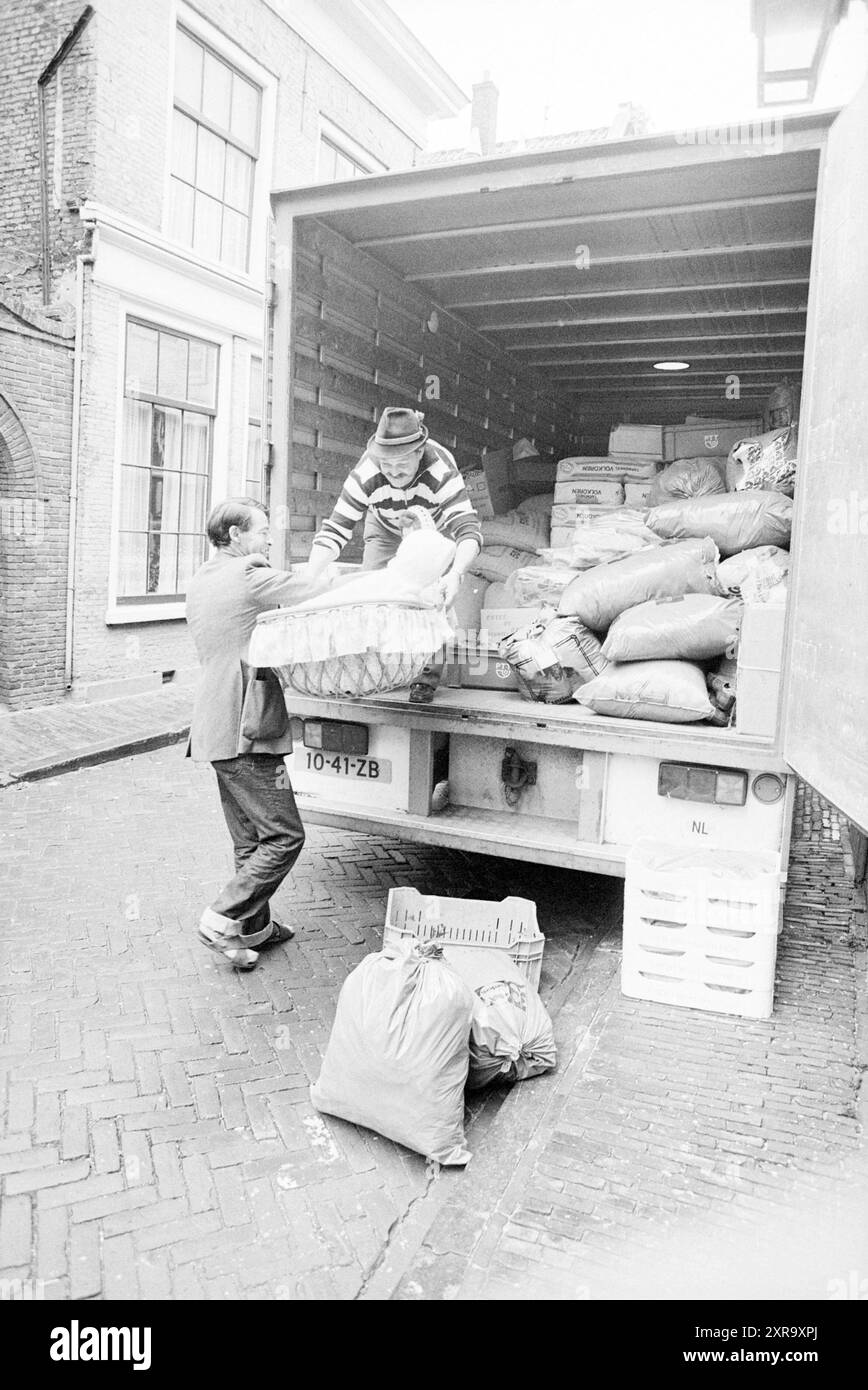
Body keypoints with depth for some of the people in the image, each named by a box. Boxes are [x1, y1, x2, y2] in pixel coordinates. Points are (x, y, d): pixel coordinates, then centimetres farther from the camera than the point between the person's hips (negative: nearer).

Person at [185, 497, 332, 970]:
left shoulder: (201, 581, 16)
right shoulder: (249, 578, -13)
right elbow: (324, 590, -14)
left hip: (217, 730, 10)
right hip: (243, 730, -10)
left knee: (251, 838, 17)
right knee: (283, 835, -3)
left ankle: (255, 926, 25)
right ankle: (222, 920, 0)